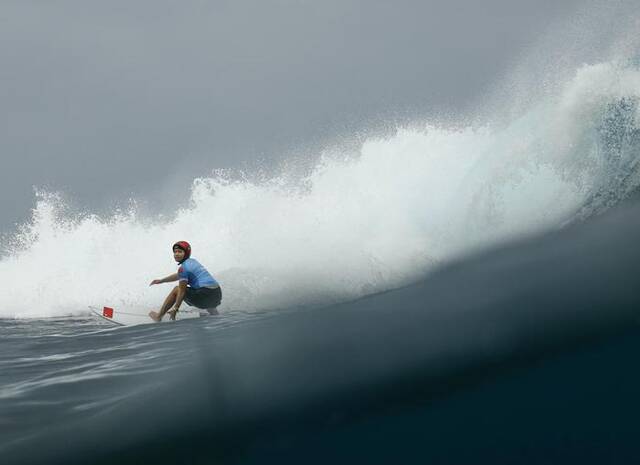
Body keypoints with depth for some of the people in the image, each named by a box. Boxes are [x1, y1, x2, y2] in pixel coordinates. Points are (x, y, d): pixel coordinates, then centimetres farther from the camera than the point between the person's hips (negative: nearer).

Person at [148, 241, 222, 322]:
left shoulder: (183, 267, -5)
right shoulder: (193, 261, 21)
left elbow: (182, 291, -7)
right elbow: (179, 276, 37)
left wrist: (175, 309, -2)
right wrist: (161, 281, 42)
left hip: (206, 295, -8)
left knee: (176, 290, 9)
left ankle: (158, 316, 18)